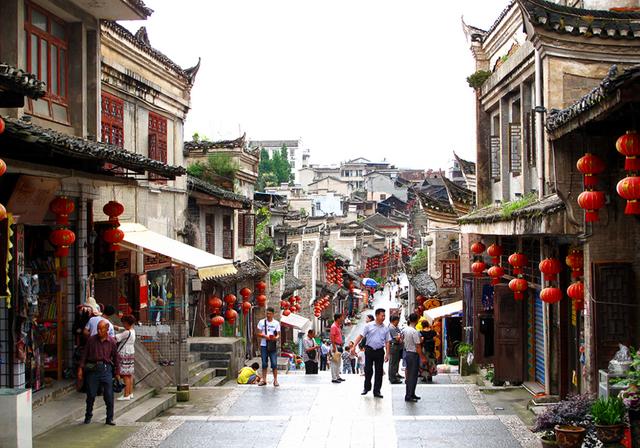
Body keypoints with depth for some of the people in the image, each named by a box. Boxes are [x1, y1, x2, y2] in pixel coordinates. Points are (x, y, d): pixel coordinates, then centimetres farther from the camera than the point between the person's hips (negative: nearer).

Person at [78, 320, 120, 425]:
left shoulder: (111, 342, 2)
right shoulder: (91, 340, 1)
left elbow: (115, 357, 9)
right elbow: (85, 355, 6)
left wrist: (117, 373, 11)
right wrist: (81, 368, 1)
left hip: (106, 369, 0)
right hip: (93, 369, 0)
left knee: (109, 396, -2)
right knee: (91, 395, 6)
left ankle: (109, 418, 9)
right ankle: (88, 416, 23)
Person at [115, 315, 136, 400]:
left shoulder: (127, 332, -19)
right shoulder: (132, 331, 9)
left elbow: (116, 338, -16)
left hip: (125, 355, -9)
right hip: (131, 354, 9)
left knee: (126, 375, -6)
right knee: (130, 375, 13)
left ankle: (126, 395, -4)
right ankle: (130, 393, 19)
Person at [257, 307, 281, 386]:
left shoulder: (276, 323, 6)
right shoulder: (262, 322, 6)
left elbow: (278, 335, 4)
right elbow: (259, 334, 4)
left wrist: (276, 338, -19)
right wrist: (265, 336, -15)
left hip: (273, 346, -1)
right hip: (264, 345, 1)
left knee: (274, 363, -5)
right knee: (264, 363, 6)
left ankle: (275, 380, 0)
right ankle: (264, 379, 13)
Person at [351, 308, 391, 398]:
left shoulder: (385, 328, 5)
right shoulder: (369, 326, -2)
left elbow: (387, 342, 6)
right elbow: (361, 336, -3)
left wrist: (387, 354, -1)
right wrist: (354, 346, -11)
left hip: (380, 351, 2)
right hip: (369, 350, -2)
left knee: (379, 372, 4)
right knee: (368, 370, 4)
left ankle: (377, 391, 11)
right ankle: (366, 388, 22)